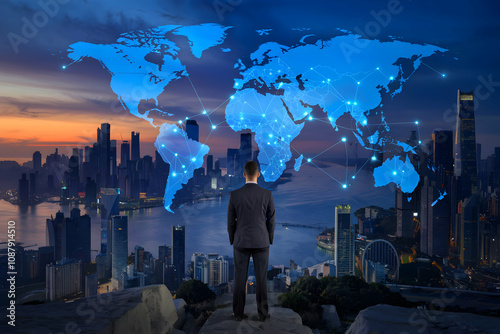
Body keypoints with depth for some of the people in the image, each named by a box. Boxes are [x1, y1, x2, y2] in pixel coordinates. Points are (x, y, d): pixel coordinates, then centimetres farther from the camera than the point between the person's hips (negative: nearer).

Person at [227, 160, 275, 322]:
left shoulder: (234, 194, -9)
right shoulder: (267, 194, -9)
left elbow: (231, 221, -2)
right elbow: (271, 220, -2)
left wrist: (232, 241, 12)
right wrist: (269, 241, 12)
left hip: (241, 242, 0)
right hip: (260, 242, 0)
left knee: (240, 279, 10)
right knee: (261, 279, 9)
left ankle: (238, 313, 15)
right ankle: (262, 313, 14)